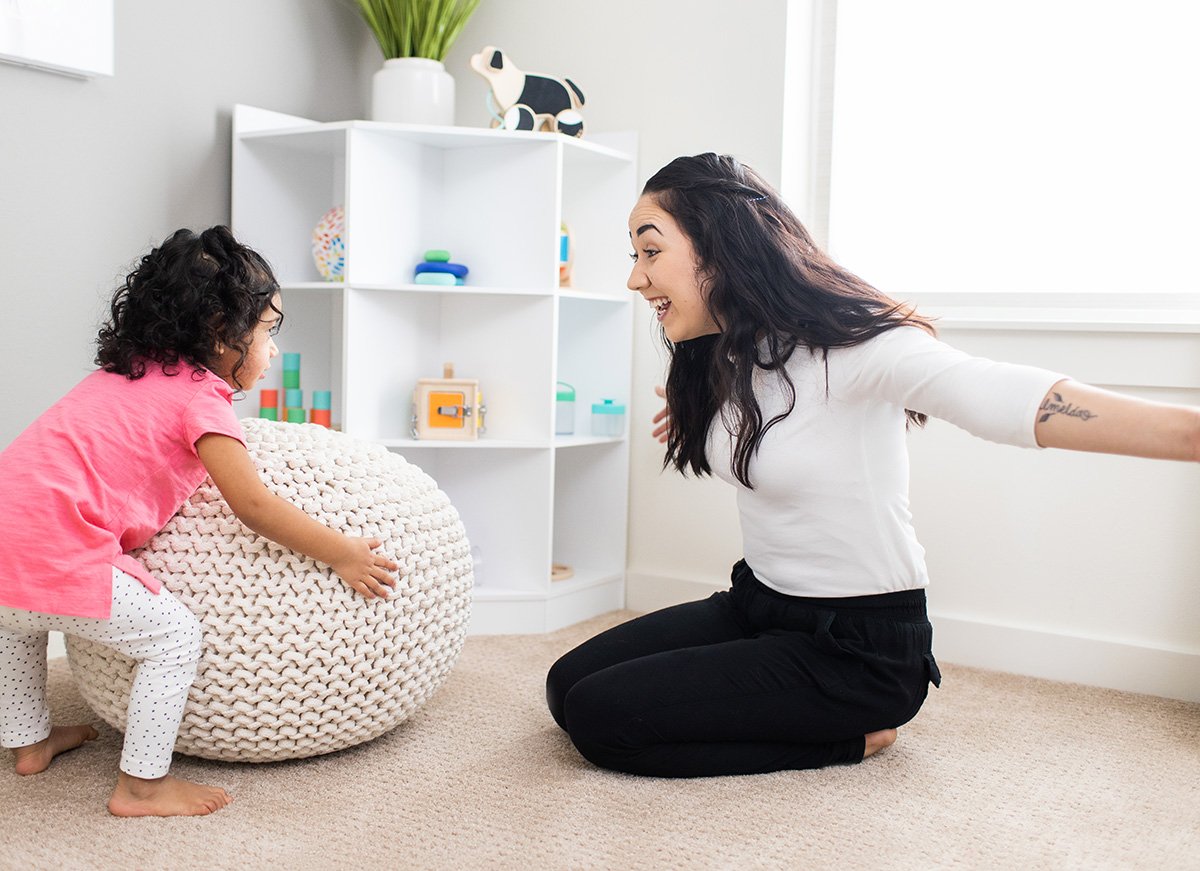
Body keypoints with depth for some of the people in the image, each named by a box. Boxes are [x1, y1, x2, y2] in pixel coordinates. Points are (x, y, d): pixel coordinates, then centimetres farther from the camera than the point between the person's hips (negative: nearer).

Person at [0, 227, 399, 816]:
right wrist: (343, 554, -3)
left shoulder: (129, 371, 19)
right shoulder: (198, 395, -7)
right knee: (173, 638, 1)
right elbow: (252, 507, -10)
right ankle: (141, 787, 10)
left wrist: (237, 457, 36)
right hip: (55, 557, -10)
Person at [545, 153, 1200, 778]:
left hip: (859, 647, -8)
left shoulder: (849, 344, -23)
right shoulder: (718, 360, 2)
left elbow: (1012, 400, -40)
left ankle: (849, 739, -1)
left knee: (600, 717, -16)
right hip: (756, 607, 8)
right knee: (568, 686, 2)